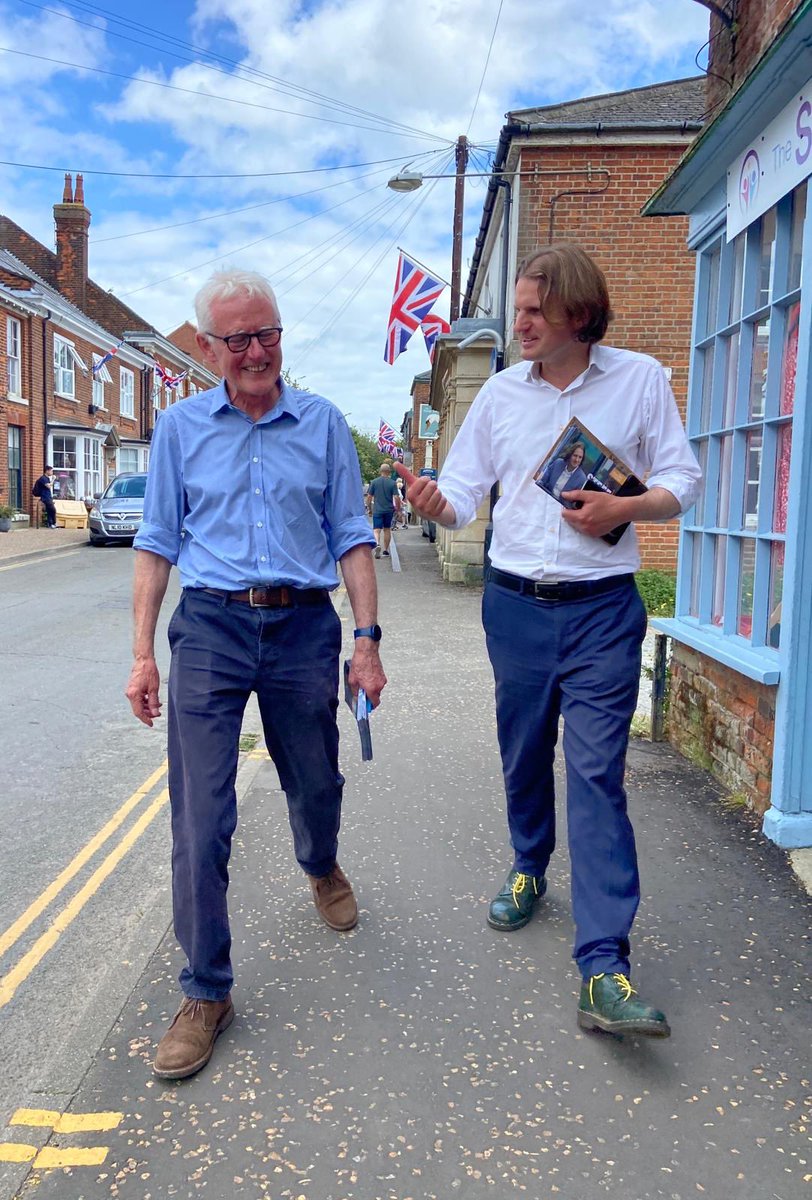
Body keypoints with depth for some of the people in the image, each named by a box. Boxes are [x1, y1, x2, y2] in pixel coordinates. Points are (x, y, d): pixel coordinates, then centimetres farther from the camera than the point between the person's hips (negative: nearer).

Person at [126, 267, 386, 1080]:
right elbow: (158, 543, 7)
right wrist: (142, 653, 1)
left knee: (315, 785, 17)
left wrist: (366, 639, -1)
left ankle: (321, 868, 52)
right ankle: (206, 993, 11)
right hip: (211, 625, -1)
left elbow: (351, 538, 6)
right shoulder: (181, 427, 6)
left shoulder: (323, 424, 6)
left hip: (304, 625, 1)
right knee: (199, 816, -4)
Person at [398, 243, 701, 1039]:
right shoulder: (501, 392, 6)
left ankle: (603, 970, -8)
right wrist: (435, 503, -17)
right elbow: (464, 491, 6)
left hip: (602, 609, -3)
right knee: (523, 755, 15)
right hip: (516, 604, 3)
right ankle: (529, 869, 41)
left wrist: (623, 509, -17)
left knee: (597, 773, -9)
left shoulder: (639, 379, 0)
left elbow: (682, 482, 2)